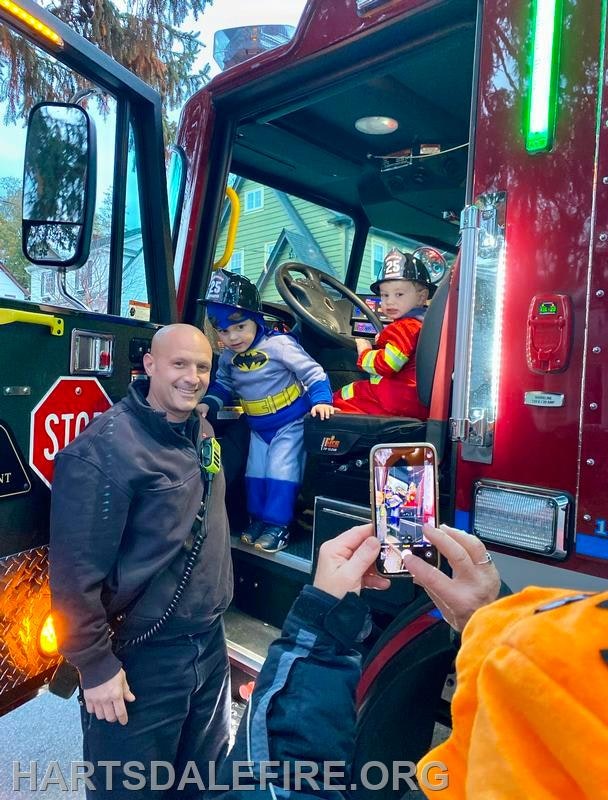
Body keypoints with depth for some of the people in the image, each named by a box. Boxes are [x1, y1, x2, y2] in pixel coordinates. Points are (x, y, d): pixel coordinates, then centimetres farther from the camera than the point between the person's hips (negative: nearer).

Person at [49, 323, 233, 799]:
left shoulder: (202, 433, 2)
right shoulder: (104, 449, -23)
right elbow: (76, 572, -21)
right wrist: (95, 666, -16)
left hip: (210, 643, 7)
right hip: (141, 658, -7)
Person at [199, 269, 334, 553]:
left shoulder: (278, 344, -23)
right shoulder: (228, 357, -3)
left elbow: (312, 372, -20)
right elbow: (223, 384, 14)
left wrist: (321, 400, -30)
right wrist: (208, 403, -3)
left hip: (290, 421, -6)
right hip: (258, 426, 7)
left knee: (281, 470, -8)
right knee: (255, 472, 12)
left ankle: (278, 525, 4)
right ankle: (259, 518, 27)